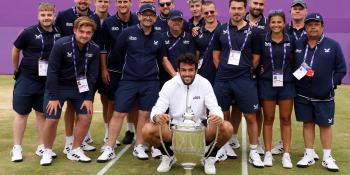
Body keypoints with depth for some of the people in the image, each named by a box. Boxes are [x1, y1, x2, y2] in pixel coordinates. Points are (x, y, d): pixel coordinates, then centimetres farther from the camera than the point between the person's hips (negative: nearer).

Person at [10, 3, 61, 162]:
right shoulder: (29, 33, -10)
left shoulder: (59, 34, -2)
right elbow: (15, 50, 3)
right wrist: (16, 70, 9)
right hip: (26, 79, -3)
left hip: (48, 81, 3)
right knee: (22, 113, 4)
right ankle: (16, 148, 14)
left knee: (42, 113, 11)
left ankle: (41, 147, 22)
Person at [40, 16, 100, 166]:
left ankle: (75, 150, 16)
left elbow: (92, 75, -5)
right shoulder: (61, 45, -22)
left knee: (86, 117, -2)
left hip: (79, 87, 4)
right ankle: (47, 151, 15)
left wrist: (89, 98, -8)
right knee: (52, 119, -7)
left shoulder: (94, 49, -11)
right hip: (58, 86, -3)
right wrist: (53, 97, -18)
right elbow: (52, 71, -18)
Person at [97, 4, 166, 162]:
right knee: (118, 113, -3)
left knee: (144, 114, 4)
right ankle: (109, 149, 5)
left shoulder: (159, 37, 5)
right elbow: (117, 54, 4)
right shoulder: (127, 33, -4)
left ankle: (139, 148, 18)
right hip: (128, 80, -2)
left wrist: (151, 70, 13)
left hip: (150, 82, 2)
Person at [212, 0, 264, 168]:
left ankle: (253, 152, 12)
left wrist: (246, 72, 4)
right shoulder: (221, 30, 5)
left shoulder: (253, 32, 0)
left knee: (251, 116, 0)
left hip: (244, 80, -1)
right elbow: (216, 54, 12)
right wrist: (223, 71, 7)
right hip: (222, 80, 2)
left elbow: (256, 58, 5)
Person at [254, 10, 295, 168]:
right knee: (268, 119, 6)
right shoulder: (262, 40, -2)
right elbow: (256, 60, 7)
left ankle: (286, 154, 12)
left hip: (286, 84, 1)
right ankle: (268, 153, 14)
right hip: (267, 83, -1)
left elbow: (293, 61, 14)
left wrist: (292, 74, 4)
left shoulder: (290, 40, 2)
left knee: (286, 119, 5)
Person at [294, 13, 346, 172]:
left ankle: (327, 158, 17)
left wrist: (332, 84, -7)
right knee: (307, 123, 9)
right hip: (302, 95, 2)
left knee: (325, 125, 7)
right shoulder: (297, 45, 2)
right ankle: (309, 155, 19)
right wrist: (293, 82, -6)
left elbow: (341, 69, 0)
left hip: (324, 96, -1)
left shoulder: (333, 45, -3)